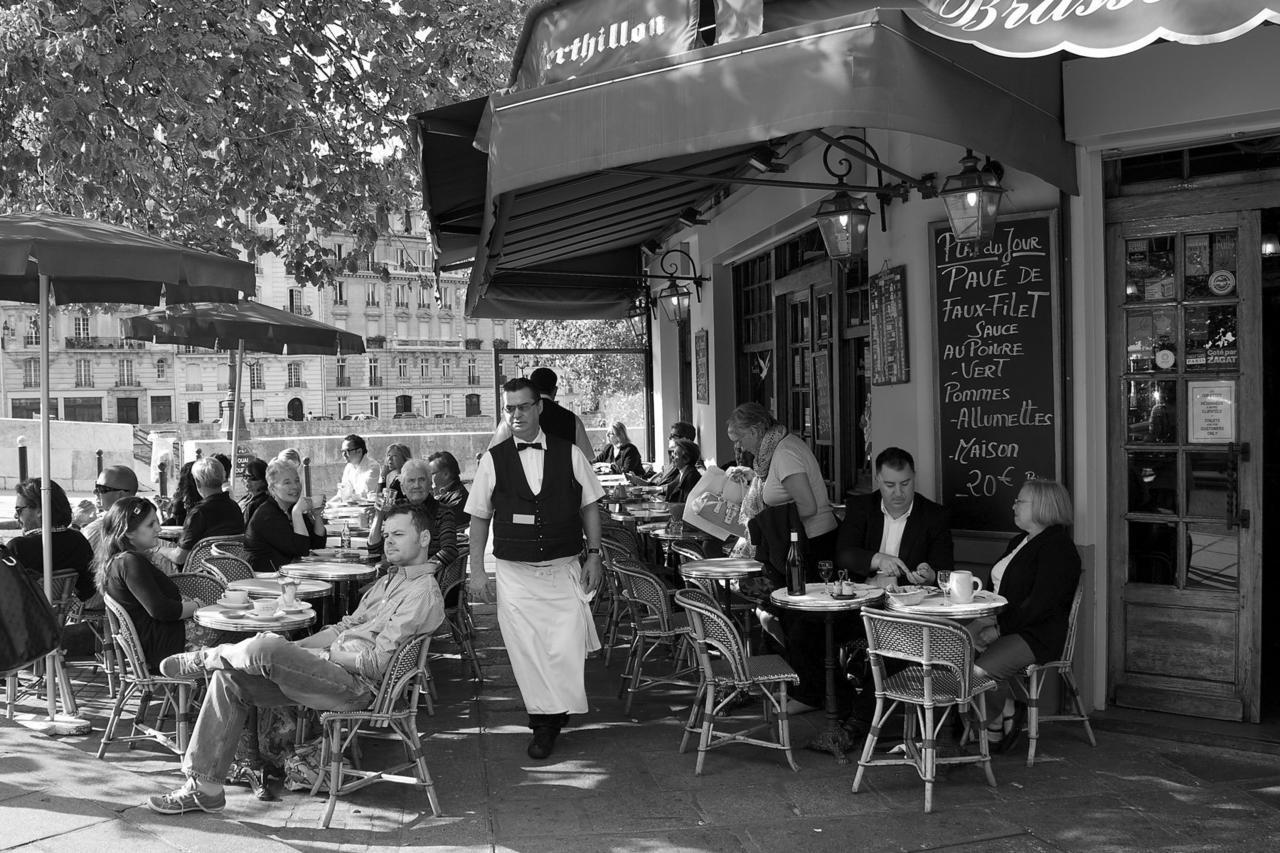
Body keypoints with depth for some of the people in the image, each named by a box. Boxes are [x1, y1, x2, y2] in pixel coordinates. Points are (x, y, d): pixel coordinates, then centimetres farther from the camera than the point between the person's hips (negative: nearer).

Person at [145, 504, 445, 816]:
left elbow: (377, 662, -17)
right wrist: (292, 649, 8)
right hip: (334, 666, 10)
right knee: (229, 679, 1)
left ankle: (207, 658, 8)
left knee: (263, 648, -27)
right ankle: (204, 787, 4)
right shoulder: (389, 581, 23)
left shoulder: (423, 592, -11)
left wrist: (319, 653, -9)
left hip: (356, 684, -10)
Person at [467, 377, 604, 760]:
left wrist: (593, 554, 3)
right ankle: (544, 722, 18)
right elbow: (479, 517, 6)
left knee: (567, 648, -7)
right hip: (514, 572, 0)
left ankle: (557, 713, 16)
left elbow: (589, 506, 8)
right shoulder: (493, 459, 1)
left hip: (564, 569, 0)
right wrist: (476, 570, 3)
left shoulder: (570, 453, 2)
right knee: (525, 651, 2)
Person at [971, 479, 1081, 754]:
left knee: (979, 670, -29)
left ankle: (993, 725, 1)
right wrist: (988, 618, 1)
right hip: (1005, 625, 9)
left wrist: (999, 628, -18)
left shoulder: (1057, 548, -11)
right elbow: (997, 588, 22)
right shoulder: (1018, 542, 21)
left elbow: (1040, 604, -19)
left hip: (1038, 635, -9)